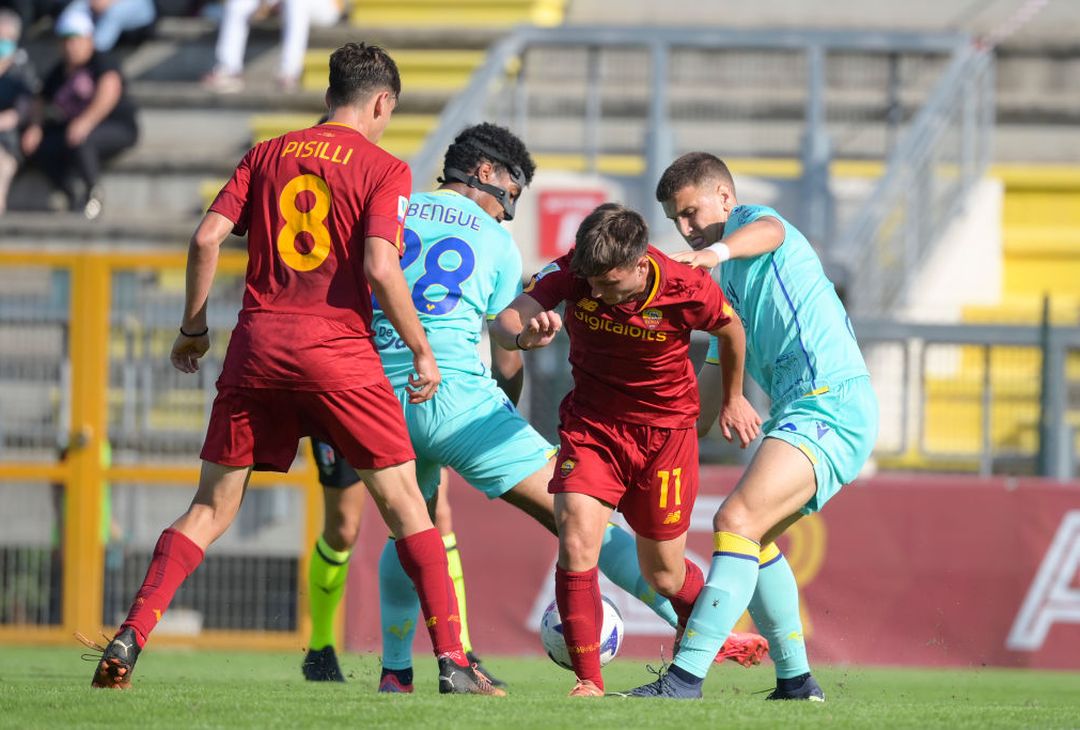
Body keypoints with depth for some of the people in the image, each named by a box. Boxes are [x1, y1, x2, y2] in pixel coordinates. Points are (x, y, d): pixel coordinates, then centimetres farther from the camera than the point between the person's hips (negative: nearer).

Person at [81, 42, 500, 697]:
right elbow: (380, 266, -12)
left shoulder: (268, 155, 13)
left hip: (257, 348, 4)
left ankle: (128, 643, -1)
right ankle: (453, 662, -1)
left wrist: (194, 329, 17)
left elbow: (208, 237, 6)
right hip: (339, 352, -4)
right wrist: (422, 351, -2)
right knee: (405, 503, 5)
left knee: (213, 508, 11)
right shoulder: (384, 169, 1)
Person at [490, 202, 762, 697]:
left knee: (664, 576, 9)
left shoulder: (688, 290, -23)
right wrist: (524, 335, -54)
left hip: (666, 429, -1)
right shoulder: (572, 273, -20)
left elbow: (731, 330, 0)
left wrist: (733, 399, 16)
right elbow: (504, 321, -29)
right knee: (575, 544, -20)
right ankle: (588, 680, -11)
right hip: (591, 424, 1)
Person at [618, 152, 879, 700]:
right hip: (803, 410, 11)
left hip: (829, 404, -11)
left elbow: (767, 231, -27)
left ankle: (685, 679, -32)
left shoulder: (750, 220, 0)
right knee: (753, 538, 23)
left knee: (737, 521, -23)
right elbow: (716, 375, 32)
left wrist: (717, 251, -48)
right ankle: (796, 682, 28)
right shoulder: (730, 284, 27)